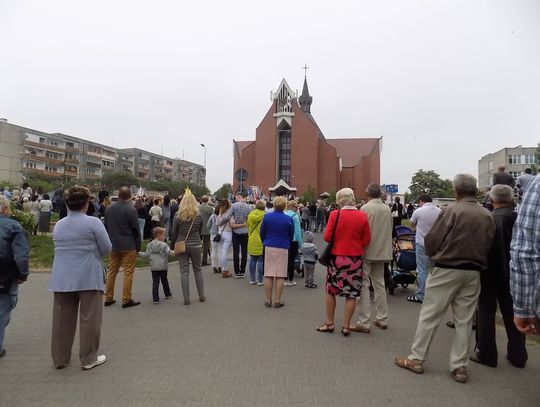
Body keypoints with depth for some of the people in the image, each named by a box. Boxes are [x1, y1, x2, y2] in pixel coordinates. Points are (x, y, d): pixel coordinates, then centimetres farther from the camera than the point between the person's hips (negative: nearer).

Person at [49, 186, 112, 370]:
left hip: (62, 278, 6)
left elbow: (60, 249, 17)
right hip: (88, 277, -5)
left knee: (62, 319, 13)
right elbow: (107, 248, -8)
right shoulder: (93, 222, -11)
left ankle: (60, 358, 25)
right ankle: (89, 358, 14)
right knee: (89, 319, 5)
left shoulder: (58, 225, 7)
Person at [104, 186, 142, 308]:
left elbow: (106, 226, 12)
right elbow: (136, 229, -11)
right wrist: (138, 246, -1)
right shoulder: (131, 210, -14)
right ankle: (126, 300, 4)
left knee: (112, 271, 14)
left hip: (114, 245, 6)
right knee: (128, 273, 1)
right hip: (128, 246, -6)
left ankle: (108, 298, 21)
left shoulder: (109, 208, 4)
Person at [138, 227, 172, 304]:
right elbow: (169, 253, -21)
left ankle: (155, 298, -3)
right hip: (163, 267, -2)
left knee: (155, 282, 3)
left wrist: (139, 253, 19)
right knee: (164, 280, 16)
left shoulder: (149, 245, 1)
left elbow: (146, 255, 3)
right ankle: (167, 294, 32)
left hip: (154, 267, 2)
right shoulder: (164, 245, -12)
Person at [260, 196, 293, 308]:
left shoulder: (267, 216, -3)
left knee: (268, 275, 8)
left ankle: (268, 300, 13)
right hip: (282, 248, -1)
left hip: (269, 248, 2)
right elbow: (291, 235, 6)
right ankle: (277, 300, 9)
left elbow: (262, 232, 6)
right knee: (280, 275, 4)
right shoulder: (288, 219, -6)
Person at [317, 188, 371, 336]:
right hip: (356, 259, 2)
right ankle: (346, 326, 18)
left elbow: (327, 237, -10)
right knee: (351, 294, 11)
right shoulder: (363, 216, -6)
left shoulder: (335, 214, -12)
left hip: (337, 258, -1)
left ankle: (329, 324, 24)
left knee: (331, 291, 14)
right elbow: (367, 241, -3)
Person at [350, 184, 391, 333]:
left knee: (363, 285, -1)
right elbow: (390, 230, 11)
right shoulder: (387, 209, 4)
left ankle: (364, 323, 0)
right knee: (379, 284, 16)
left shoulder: (366, 208, -14)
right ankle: (382, 319, 24)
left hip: (367, 252, -6)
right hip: (383, 252, 6)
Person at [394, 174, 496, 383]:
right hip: (474, 272, 5)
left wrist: (434, 255, 7)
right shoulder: (487, 215, 2)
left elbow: (431, 240, -12)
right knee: (464, 320, 12)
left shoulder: (452, 210, -13)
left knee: (429, 315, 5)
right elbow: (489, 244, 6)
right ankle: (459, 366, 20)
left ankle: (416, 359, 13)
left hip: (447, 270, -5)